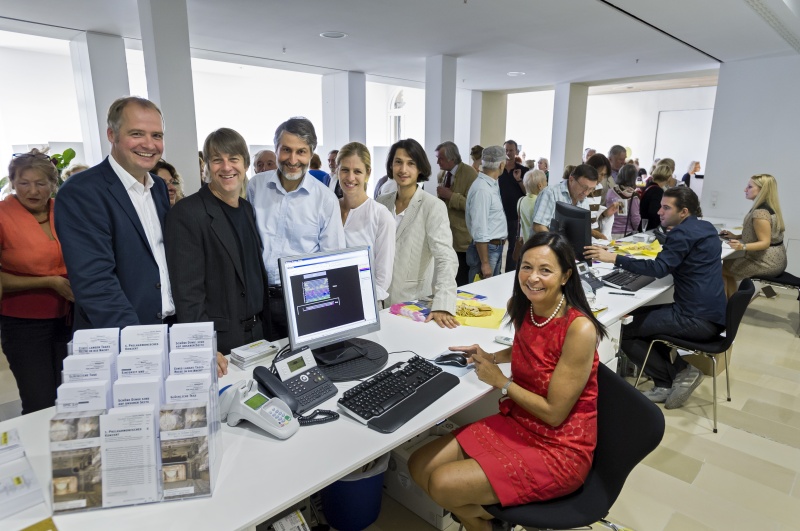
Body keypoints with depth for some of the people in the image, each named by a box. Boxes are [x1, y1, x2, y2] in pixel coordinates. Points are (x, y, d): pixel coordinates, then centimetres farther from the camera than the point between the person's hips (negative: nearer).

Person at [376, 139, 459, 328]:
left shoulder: (433, 207, -12)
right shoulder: (381, 203, 2)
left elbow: (445, 258, -21)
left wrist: (442, 305, -33)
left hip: (416, 303, -4)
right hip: (382, 300, 4)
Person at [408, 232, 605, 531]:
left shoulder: (579, 329, -25)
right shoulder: (522, 307, -3)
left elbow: (554, 413, -20)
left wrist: (500, 381, -12)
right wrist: (491, 357, 3)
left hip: (559, 449, -7)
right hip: (517, 424, 7)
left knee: (443, 485, -17)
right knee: (420, 466, -1)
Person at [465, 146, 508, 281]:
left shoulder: (492, 185, 7)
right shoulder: (482, 189, -21)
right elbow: (479, 231, -23)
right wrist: (484, 263, -22)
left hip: (496, 247, 9)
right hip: (486, 248, -9)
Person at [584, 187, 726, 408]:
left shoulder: (683, 232, -15)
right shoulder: (706, 227, 15)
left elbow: (659, 268, -27)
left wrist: (614, 258, -29)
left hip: (697, 319, -10)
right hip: (712, 315, 10)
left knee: (624, 330, -6)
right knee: (638, 315, 20)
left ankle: (673, 377, 3)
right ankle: (675, 371, 13)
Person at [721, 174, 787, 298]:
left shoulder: (760, 212, -24)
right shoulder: (768, 207, 8)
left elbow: (765, 242, -26)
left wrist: (743, 247, -40)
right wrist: (736, 237, 9)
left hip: (767, 262, -10)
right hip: (775, 259, 10)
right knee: (728, 263, 20)